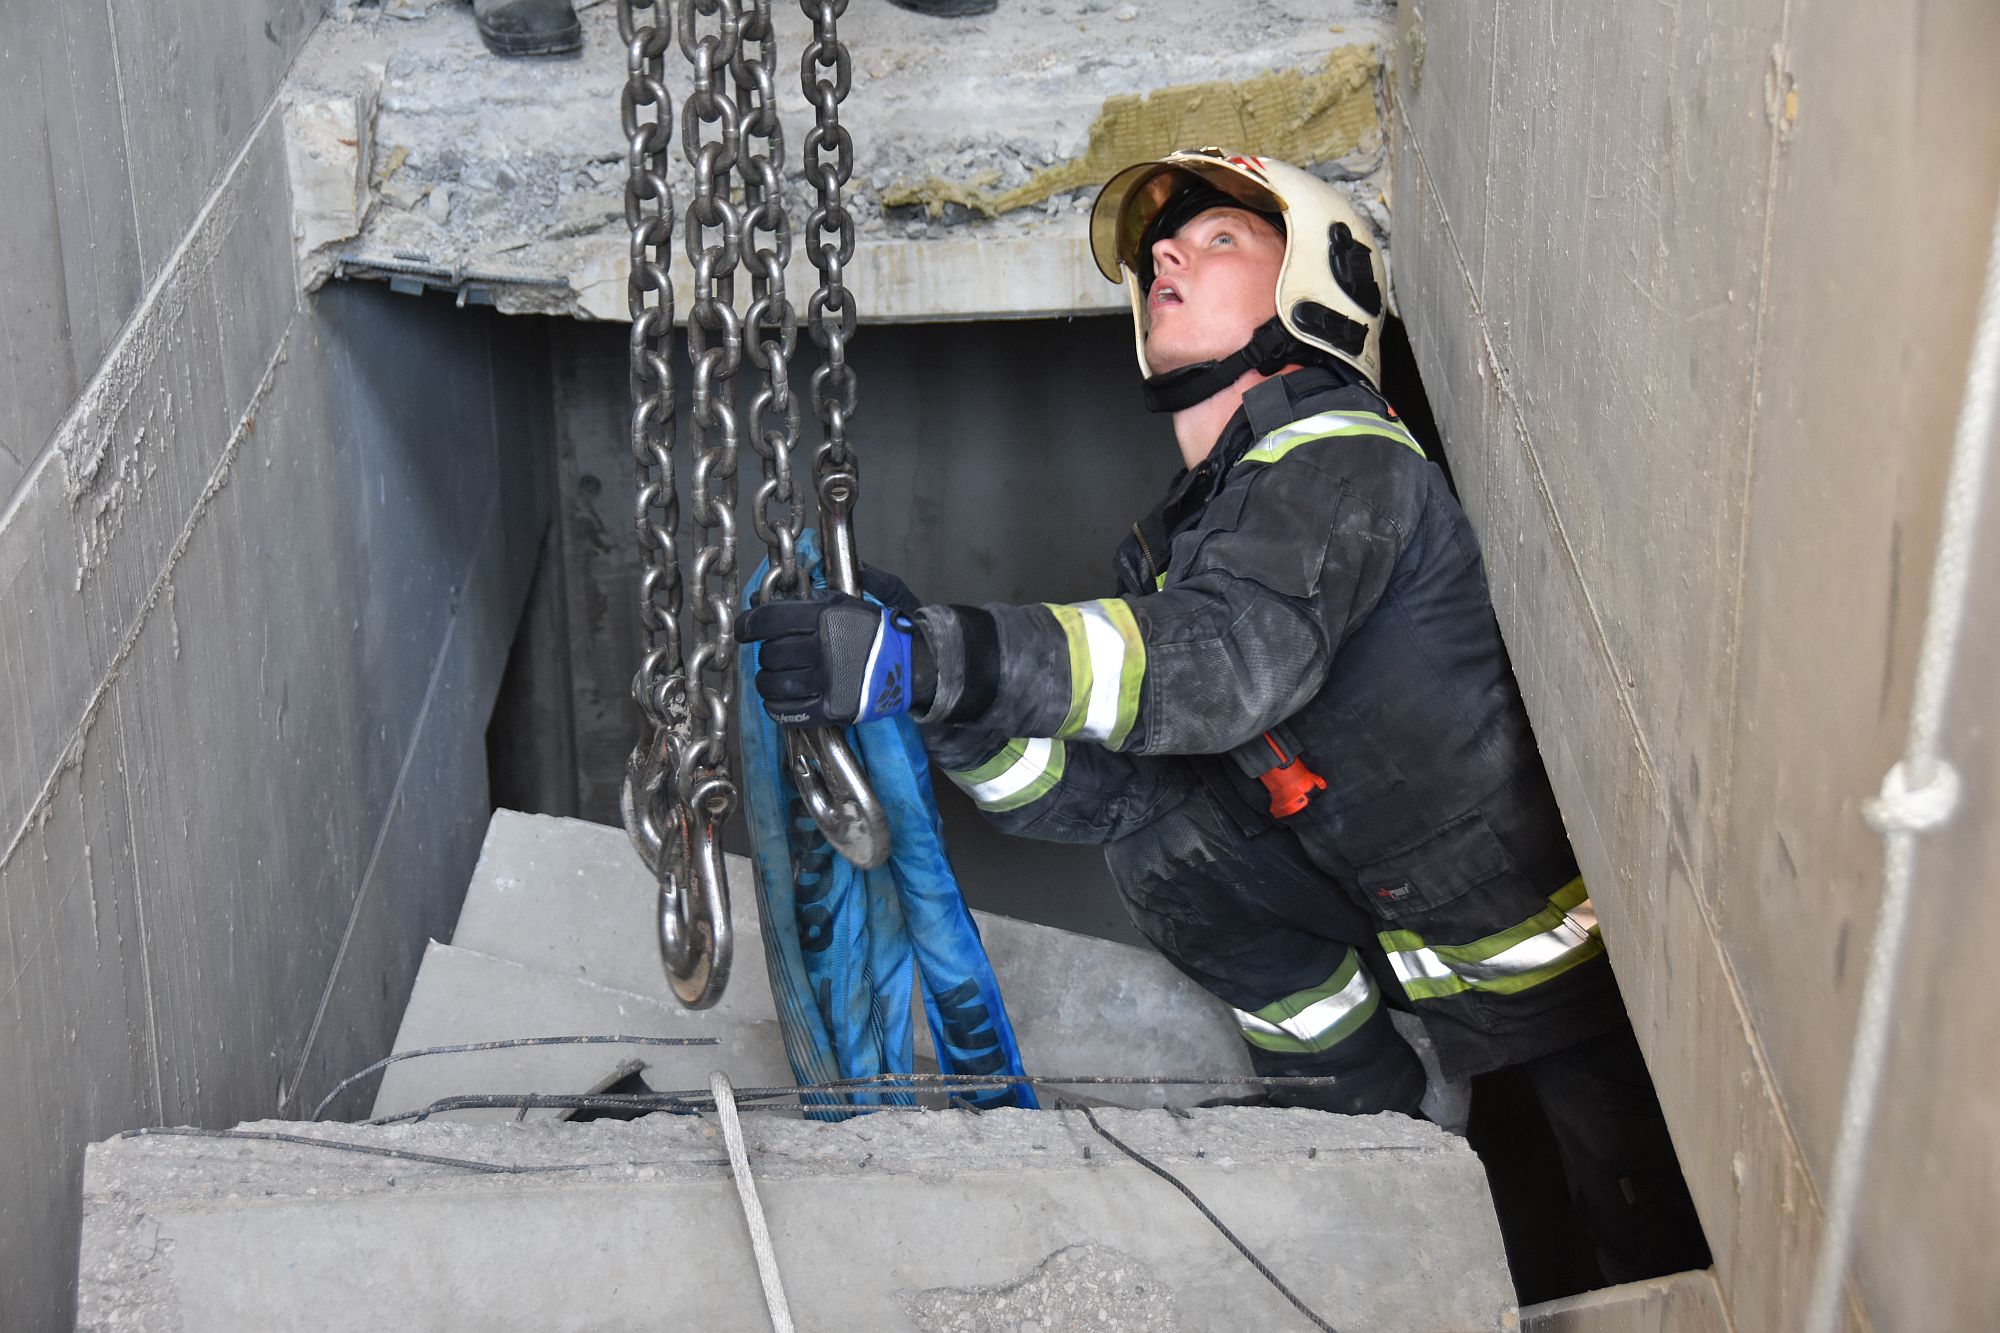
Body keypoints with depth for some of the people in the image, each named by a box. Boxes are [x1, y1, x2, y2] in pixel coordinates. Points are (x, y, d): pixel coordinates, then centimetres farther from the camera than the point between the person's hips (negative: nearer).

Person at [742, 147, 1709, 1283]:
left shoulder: (1344, 456, -21)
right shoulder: (1179, 539, 5)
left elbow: (1233, 657, -40)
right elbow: (1103, 785, -4)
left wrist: (938, 657, -49)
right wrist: (943, 695, -21)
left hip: (1573, 943, -7)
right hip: (1411, 936, 7)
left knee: (1665, 1253, -4)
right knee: (1162, 840, -8)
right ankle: (1359, 1105, 8)